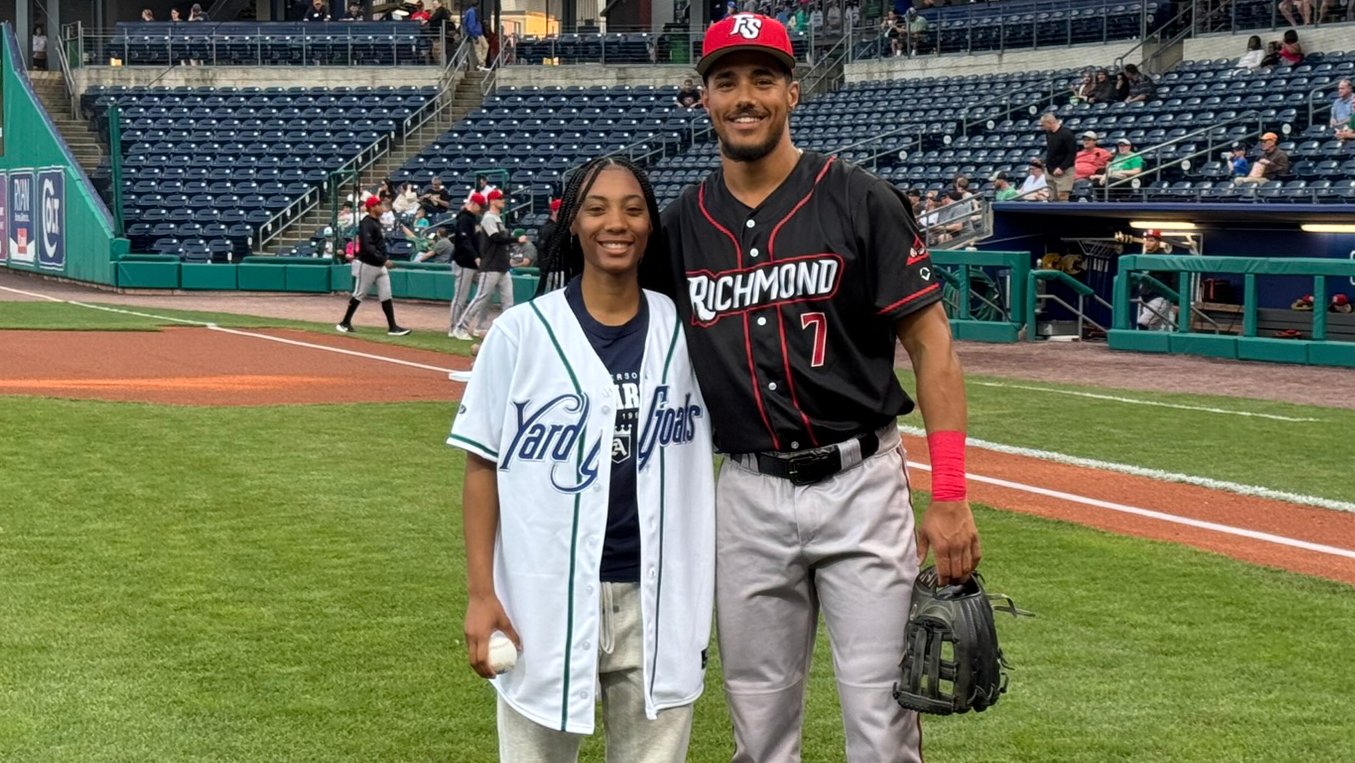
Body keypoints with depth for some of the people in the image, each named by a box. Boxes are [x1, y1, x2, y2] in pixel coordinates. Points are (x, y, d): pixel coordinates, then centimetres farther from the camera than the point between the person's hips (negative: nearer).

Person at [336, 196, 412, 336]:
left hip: (380, 266, 8)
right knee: (359, 295, 1)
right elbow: (367, 246, -26)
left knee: (386, 297, 2)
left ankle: (392, 327, 1)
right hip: (367, 265, -8)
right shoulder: (366, 224, -16)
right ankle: (345, 323, 14)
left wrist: (386, 259, 12)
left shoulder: (378, 223, 13)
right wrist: (383, 259, -28)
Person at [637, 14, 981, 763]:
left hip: (860, 484, -3)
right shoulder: (681, 223, 5)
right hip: (748, 495, 3)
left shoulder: (859, 201, -6)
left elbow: (931, 345, -6)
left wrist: (951, 496, -13)